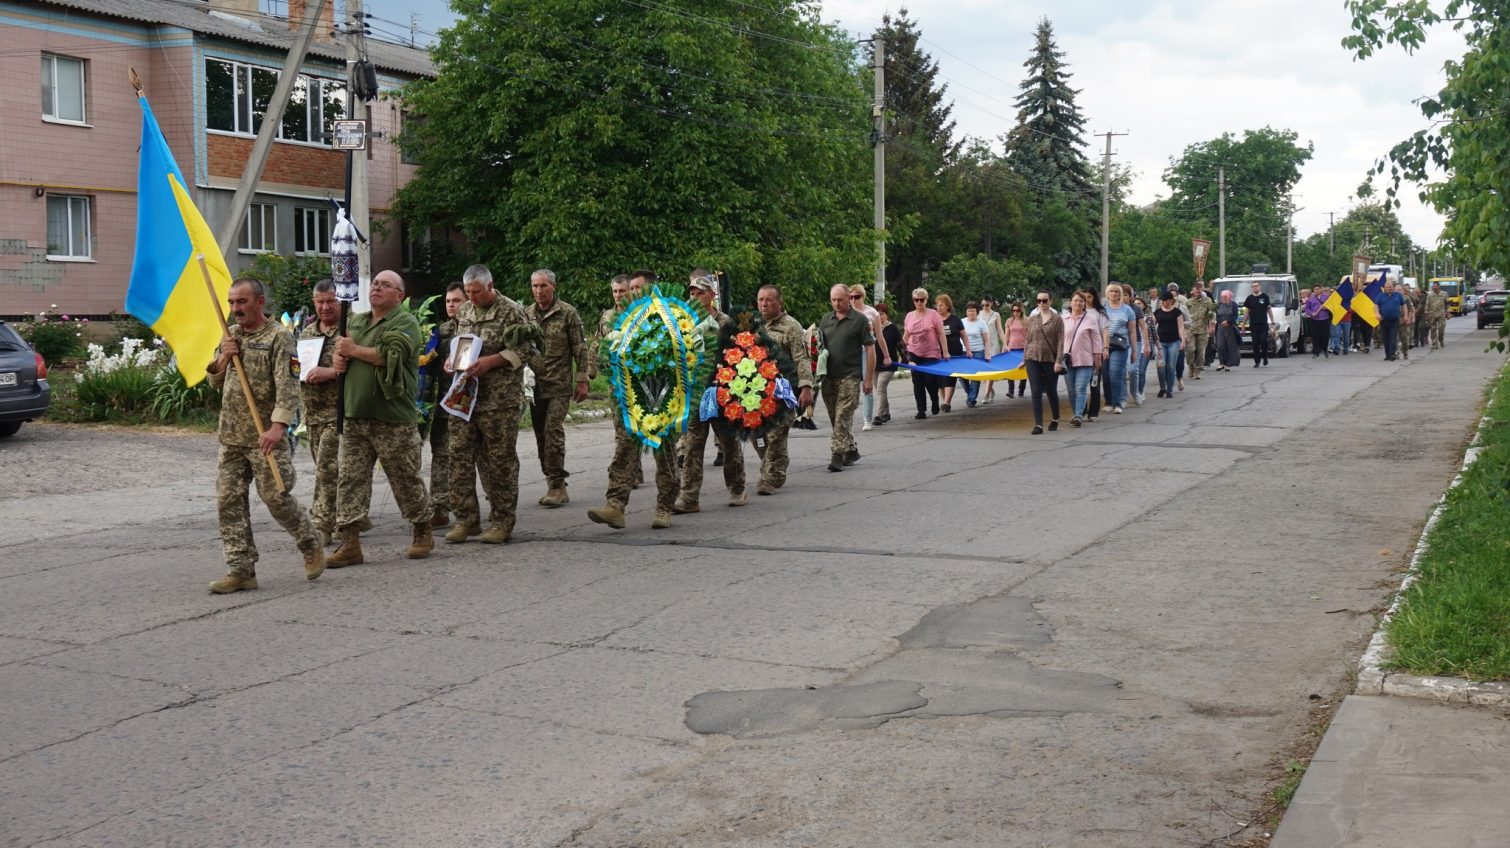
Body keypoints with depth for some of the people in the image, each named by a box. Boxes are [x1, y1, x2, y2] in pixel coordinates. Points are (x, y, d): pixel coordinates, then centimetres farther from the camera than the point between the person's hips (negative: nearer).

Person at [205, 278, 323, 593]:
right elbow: (215, 382, 19)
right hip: (231, 436, 7)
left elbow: (288, 387, -16)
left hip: (265, 436, -7)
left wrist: (277, 426, -27)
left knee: (276, 496, -5)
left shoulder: (278, 337, -7)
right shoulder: (230, 335, 14)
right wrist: (224, 358, -2)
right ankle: (241, 570, 6)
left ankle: (310, 546, 19)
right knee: (229, 501, 2)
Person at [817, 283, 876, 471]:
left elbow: (870, 350, -1)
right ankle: (851, 450, 24)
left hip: (849, 377, -5)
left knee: (843, 417, -11)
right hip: (828, 377, 5)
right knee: (835, 418, 10)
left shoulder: (860, 320, -1)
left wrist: (868, 379, -6)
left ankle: (838, 455, -12)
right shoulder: (825, 320, 13)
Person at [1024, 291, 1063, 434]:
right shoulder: (1032, 319, 9)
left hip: (1050, 360, -2)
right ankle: (1038, 425, -8)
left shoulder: (1057, 319, -1)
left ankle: (1055, 419, 34)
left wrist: (1058, 361, -13)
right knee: (1036, 392, -6)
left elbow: (1060, 341, -6)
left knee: (1051, 391, 11)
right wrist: (1024, 359, 14)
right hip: (1033, 359, 2)